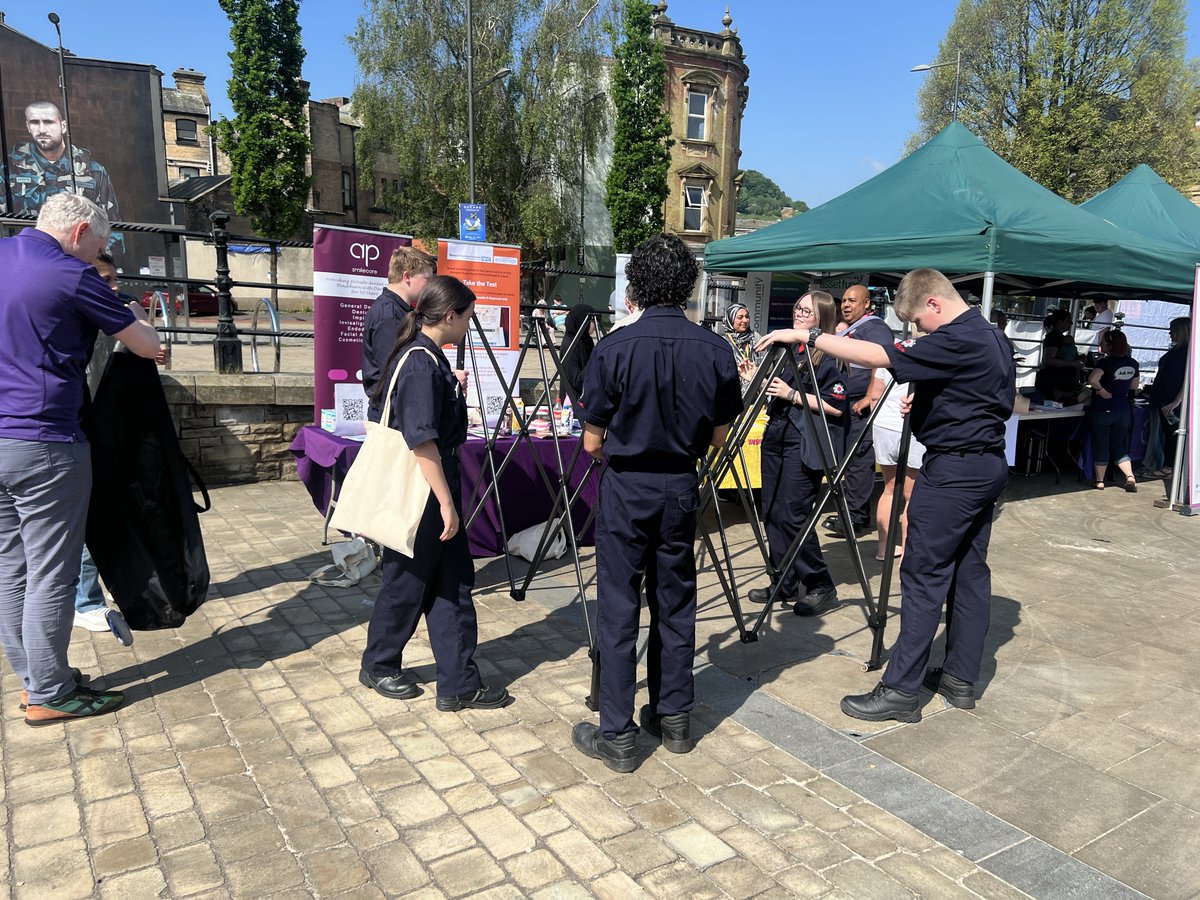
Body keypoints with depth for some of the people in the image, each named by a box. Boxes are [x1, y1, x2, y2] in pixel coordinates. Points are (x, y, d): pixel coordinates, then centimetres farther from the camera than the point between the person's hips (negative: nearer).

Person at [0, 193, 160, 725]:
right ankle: (50, 696, 10)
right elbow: (149, 347, -5)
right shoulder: (72, 276, -11)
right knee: (50, 576, 1)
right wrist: (135, 316, 16)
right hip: (43, 445, -8)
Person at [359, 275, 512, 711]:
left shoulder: (431, 357, 10)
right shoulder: (420, 364, -20)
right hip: (417, 492, -10)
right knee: (407, 582, 8)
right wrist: (446, 502, -22)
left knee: (453, 583, 10)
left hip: (437, 486, 10)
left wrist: (454, 389, 17)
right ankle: (378, 667, 30)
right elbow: (422, 441, -24)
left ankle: (459, 683, 17)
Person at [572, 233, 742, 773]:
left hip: (627, 489, -3)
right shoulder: (715, 351, -5)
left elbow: (592, 444, -8)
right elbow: (718, 438, 3)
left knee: (619, 610, 4)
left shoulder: (615, 349, -14)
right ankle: (673, 718, 29)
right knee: (675, 603, 16)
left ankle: (617, 736, 12)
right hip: (681, 489, 4)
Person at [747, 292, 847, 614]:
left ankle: (821, 587, 4)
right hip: (775, 435, 9)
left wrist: (792, 394, -16)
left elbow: (836, 406, -15)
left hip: (805, 444, -8)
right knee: (771, 513, 9)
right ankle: (785, 584, 20)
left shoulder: (829, 356, -9)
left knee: (792, 515, -10)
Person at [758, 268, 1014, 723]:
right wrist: (926, 398, 13)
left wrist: (807, 336, -23)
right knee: (970, 571, 12)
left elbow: (878, 356, -26)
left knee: (923, 575, -7)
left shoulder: (956, 340, -17)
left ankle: (902, 688, -3)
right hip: (990, 464, 10)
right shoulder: (993, 337, 13)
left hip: (952, 470, -10)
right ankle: (960, 678, 20)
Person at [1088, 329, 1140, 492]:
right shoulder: (1133, 363, 3)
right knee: (1119, 446, 14)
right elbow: (1133, 387, 15)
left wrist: (1102, 390, -19)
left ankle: (1099, 481, 11)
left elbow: (1092, 379, -35)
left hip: (1103, 408, -6)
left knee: (1100, 445, 5)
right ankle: (1130, 477, 0)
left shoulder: (1107, 362, -18)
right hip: (1123, 409, 6)